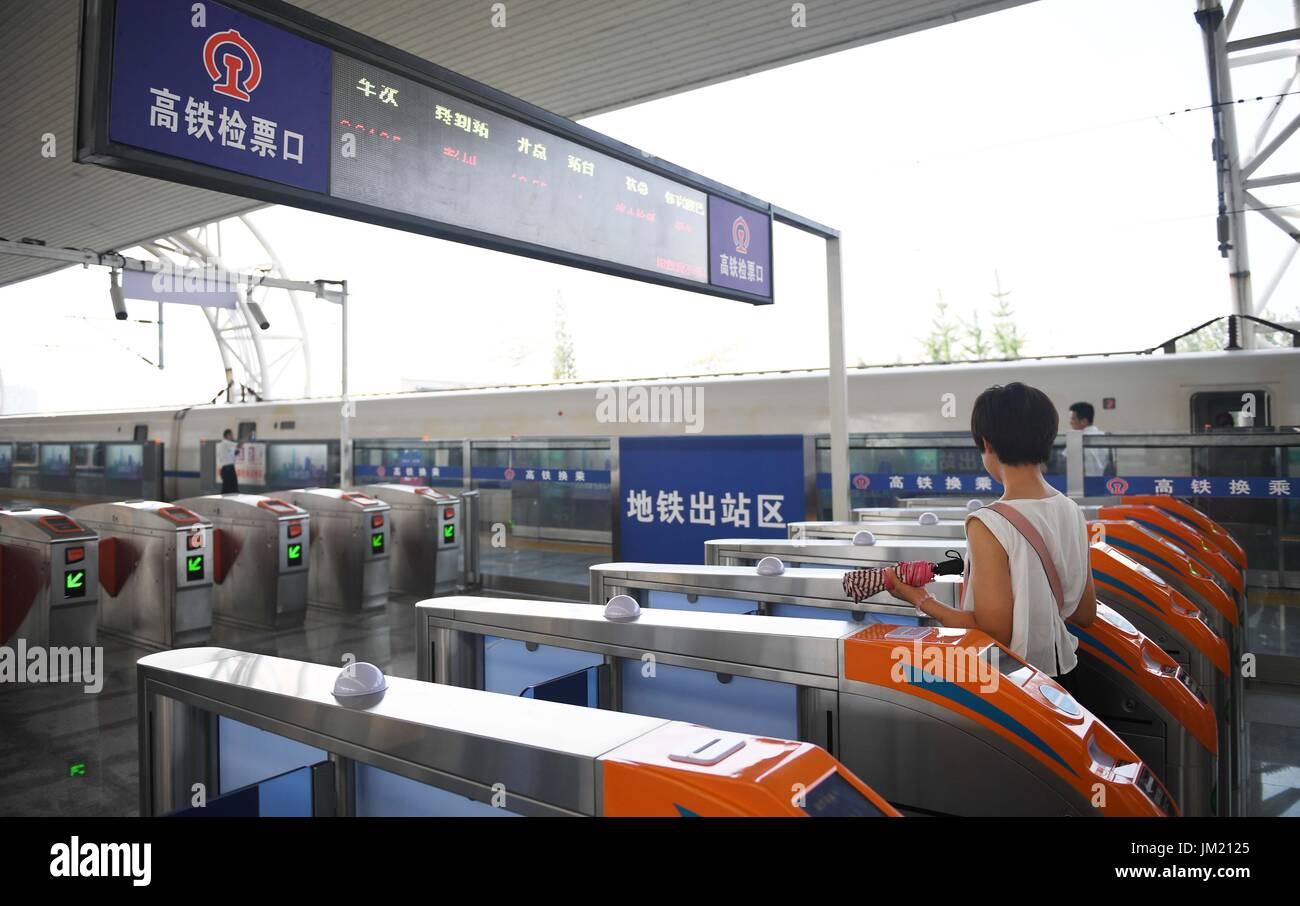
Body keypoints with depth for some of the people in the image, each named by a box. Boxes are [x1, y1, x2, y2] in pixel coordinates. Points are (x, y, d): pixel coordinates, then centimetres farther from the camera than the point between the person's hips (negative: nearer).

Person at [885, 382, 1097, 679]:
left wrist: (921, 600, -12)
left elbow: (996, 632, -21)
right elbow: (1085, 614, 7)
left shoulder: (988, 525, -22)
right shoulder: (1072, 511, -1)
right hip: (1059, 669, 7)